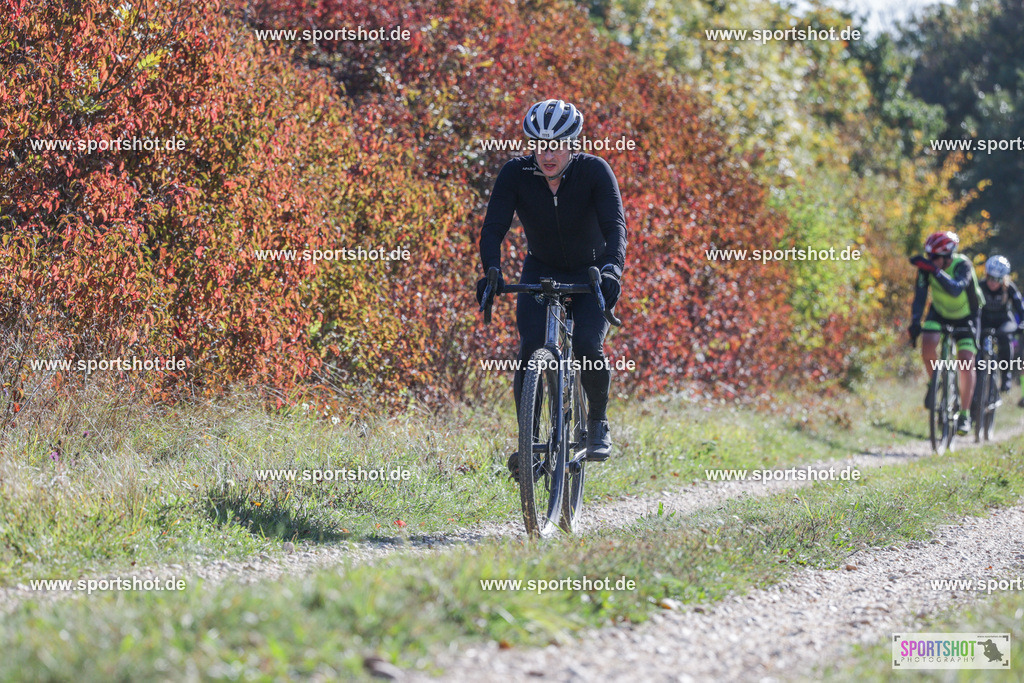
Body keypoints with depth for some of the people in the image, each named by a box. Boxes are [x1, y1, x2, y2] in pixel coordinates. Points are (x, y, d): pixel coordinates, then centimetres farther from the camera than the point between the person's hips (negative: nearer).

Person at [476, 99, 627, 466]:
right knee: (531, 346, -21)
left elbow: (615, 225, -32)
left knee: (588, 346, -22)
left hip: (590, 273, -1)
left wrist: (612, 268, -50)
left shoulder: (595, 171, -22)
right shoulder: (516, 173, -18)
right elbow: (493, 227, -24)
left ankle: (598, 422, 4)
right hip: (540, 271, 2)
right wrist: (492, 272, -42)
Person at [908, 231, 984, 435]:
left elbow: (956, 289, -49)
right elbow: (920, 295, -26)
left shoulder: (963, 265, -30)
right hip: (940, 313, 3)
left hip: (966, 315, -3)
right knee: (928, 344, -27)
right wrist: (915, 322, -41)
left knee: (966, 364, -14)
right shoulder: (927, 266, -20)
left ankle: (965, 414, -4)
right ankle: (934, 383, 0)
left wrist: (935, 270, -61)